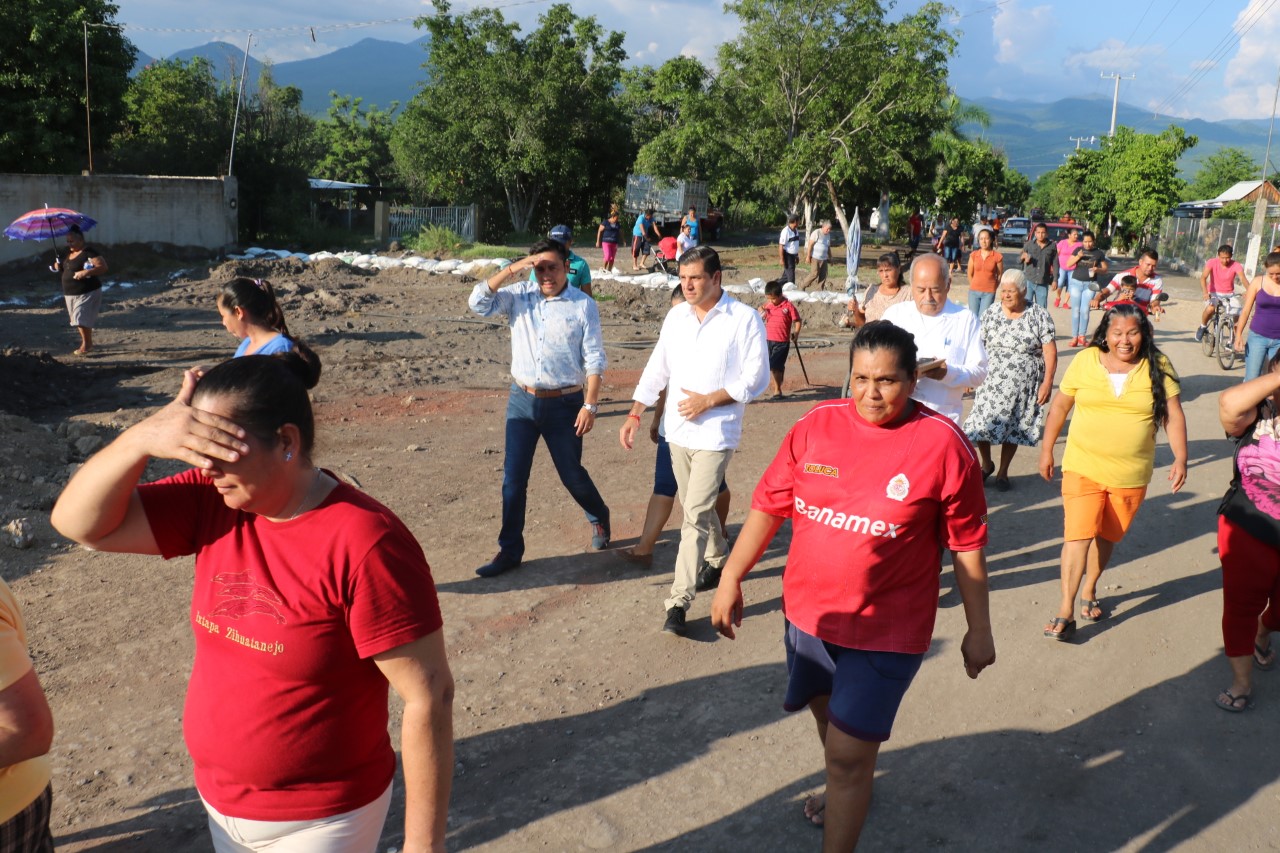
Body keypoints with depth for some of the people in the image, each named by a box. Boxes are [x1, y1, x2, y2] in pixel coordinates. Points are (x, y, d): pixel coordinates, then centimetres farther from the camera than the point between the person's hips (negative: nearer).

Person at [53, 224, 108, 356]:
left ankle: (87, 345, -2)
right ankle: (86, 343, 23)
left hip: (87, 293, -9)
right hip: (71, 294, 9)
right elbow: (68, 270, 27)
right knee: (79, 320, 13)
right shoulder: (70, 253, 13)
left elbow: (103, 267, -22)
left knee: (81, 319, -12)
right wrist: (59, 267, 6)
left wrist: (86, 272, -32)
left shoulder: (89, 252, -14)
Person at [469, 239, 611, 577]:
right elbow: (478, 303, -12)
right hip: (522, 400, 3)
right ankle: (510, 550, 17)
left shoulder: (584, 305, -7)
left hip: (564, 404, -3)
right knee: (513, 478, 5)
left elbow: (594, 360, -7)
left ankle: (599, 518, 42)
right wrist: (510, 271, -17)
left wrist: (590, 405, -12)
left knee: (572, 475, 11)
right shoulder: (519, 295, 1)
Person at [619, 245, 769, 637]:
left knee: (695, 514, -10)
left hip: (715, 433, -6)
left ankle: (679, 601, -7)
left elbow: (756, 378, -9)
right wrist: (635, 413, 6)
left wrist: (708, 401, -16)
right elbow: (656, 369, 12)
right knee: (696, 506, 19)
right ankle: (718, 559, 43)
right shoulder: (676, 317, 8)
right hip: (677, 429, 6)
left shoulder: (745, 319, -9)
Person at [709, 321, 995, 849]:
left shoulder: (943, 445, -15)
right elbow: (769, 505, -1)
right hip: (807, 613, 5)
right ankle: (850, 787, 57)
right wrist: (730, 579, -2)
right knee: (830, 715, 27)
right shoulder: (816, 426, -7)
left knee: (848, 752, -5)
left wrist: (978, 629, -2)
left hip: (888, 630, -5)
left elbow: (967, 545, -7)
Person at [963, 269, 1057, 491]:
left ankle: (1003, 472, 27)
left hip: (1023, 386, -1)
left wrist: (1047, 382, -13)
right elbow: (978, 346, 4)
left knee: (1013, 429, 9)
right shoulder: (991, 313, 2)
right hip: (991, 382, 2)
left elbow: (1050, 351, -7)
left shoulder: (1039, 315, -6)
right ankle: (987, 464, 23)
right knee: (981, 424, -4)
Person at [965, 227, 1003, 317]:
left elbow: (1000, 275, 3)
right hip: (974, 292, 3)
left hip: (989, 293, -3)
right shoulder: (973, 255, 2)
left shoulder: (997, 256, -5)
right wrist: (975, 286, 10)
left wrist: (992, 288, 6)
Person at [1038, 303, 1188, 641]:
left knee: (1106, 536, 14)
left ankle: (1089, 592, 36)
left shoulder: (1158, 367, -1)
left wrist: (1180, 459, -7)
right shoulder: (1085, 361, -3)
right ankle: (1066, 611, -6)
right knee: (1078, 534, -11)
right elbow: (1060, 406, 6)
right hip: (1083, 467, -1)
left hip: (1131, 474, 2)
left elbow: (1174, 415, 1)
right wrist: (1046, 449, 7)